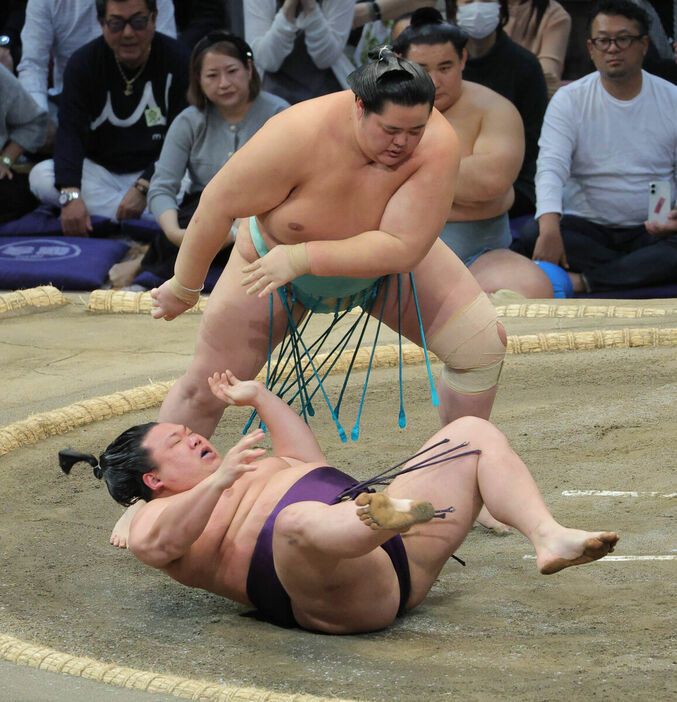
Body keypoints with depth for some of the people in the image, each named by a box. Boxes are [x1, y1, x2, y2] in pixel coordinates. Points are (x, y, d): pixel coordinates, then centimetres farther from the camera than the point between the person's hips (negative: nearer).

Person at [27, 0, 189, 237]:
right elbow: (70, 131, -18)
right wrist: (71, 195, -35)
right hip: (100, 170, 3)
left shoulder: (175, 59, -10)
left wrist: (143, 188, -24)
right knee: (40, 176, -27)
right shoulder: (83, 63, -6)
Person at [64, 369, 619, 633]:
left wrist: (260, 397, 44)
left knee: (476, 434, 9)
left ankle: (548, 537, -19)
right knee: (301, 521, -44)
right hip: (346, 593, -10)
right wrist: (217, 481, -30)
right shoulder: (161, 513, 7)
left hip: (394, 558, 10)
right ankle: (385, 516, -82)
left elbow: (306, 461, 47)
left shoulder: (250, 479, 36)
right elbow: (156, 544, -16)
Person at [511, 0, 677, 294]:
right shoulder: (570, 100, 0)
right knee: (531, 239, -31)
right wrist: (550, 228, -33)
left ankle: (582, 280, -32)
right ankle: (646, 269, -24)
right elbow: (551, 167, -13)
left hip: (652, 231, 0)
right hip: (588, 227, 0)